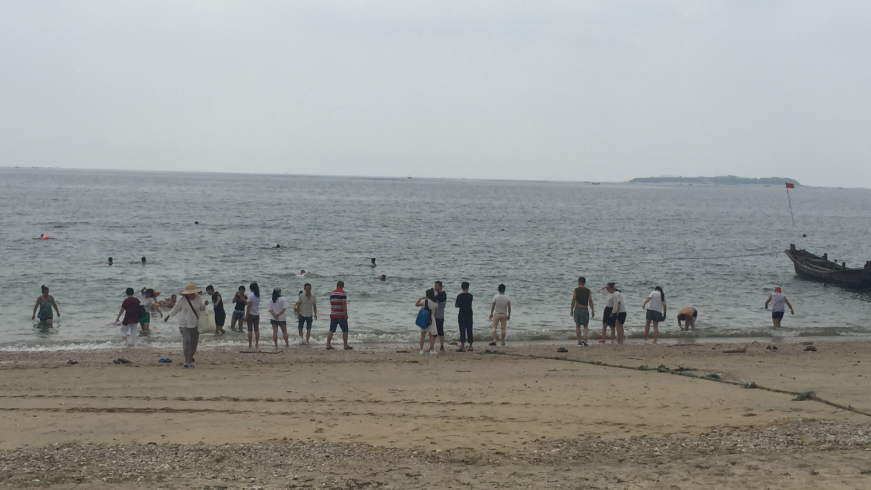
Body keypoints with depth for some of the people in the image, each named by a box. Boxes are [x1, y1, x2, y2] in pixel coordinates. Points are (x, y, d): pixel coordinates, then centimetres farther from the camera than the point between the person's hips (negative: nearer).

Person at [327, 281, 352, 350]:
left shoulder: (332, 293, 10)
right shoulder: (343, 293, -10)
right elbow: (344, 304, -16)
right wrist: (346, 314, -14)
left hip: (333, 315, 6)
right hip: (341, 315, -6)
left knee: (331, 330, 6)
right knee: (345, 330, 4)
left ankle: (328, 345, 2)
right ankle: (346, 346, 5)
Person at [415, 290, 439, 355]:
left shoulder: (424, 301, -11)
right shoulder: (435, 303, -5)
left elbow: (416, 304, -2)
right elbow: (437, 312, 2)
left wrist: (420, 298, 6)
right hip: (430, 320, 0)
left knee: (422, 335, 8)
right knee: (431, 335, 8)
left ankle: (421, 350, 8)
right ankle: (432, 350, 2)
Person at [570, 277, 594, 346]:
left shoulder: (575, 290, -2)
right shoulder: (588, 290, 2)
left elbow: (573, 300, -7)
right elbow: (590, 301, -2)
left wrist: (571, 310, 0)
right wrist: (592, 311, 2)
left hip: (577, 309, -1)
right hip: (585, 309, 1)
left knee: (577, 326, 9)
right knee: (585, 326, 11)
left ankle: (579, 342, 7)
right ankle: (584, 338, -13)